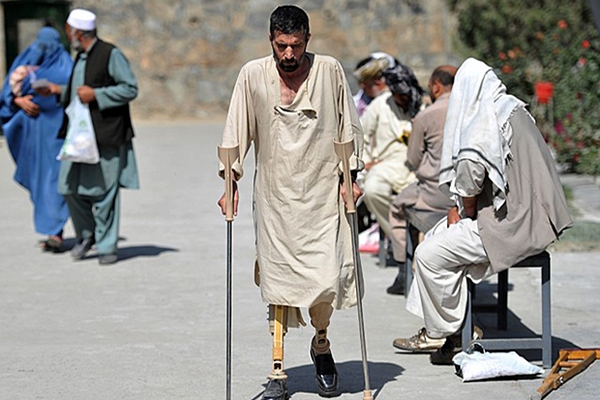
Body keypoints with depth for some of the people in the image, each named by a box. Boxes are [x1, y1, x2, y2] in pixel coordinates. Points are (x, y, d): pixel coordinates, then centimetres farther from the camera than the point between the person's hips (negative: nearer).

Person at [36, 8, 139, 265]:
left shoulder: (111, 55, -10)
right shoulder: (81, 57, 16)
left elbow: (130, 89, -13)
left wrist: (95, 94, -18)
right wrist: (59, 91, 18)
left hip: (106, 136, -7)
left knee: (104, 192, -1)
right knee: (70, 187, 3)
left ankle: (107, 246, 11)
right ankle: (86, 235, 23)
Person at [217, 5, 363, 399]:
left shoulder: (330, 71, -1)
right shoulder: (253, 75, 1)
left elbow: (349, 128, 8)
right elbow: (237, 132, 6)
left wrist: (349, 175, 4)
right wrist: (231, 182, 1)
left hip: (323, 193, -1)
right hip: (274, 195, 1)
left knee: (326, 280, -7)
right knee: (277, 283, -1)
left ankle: (321, 344, 23)